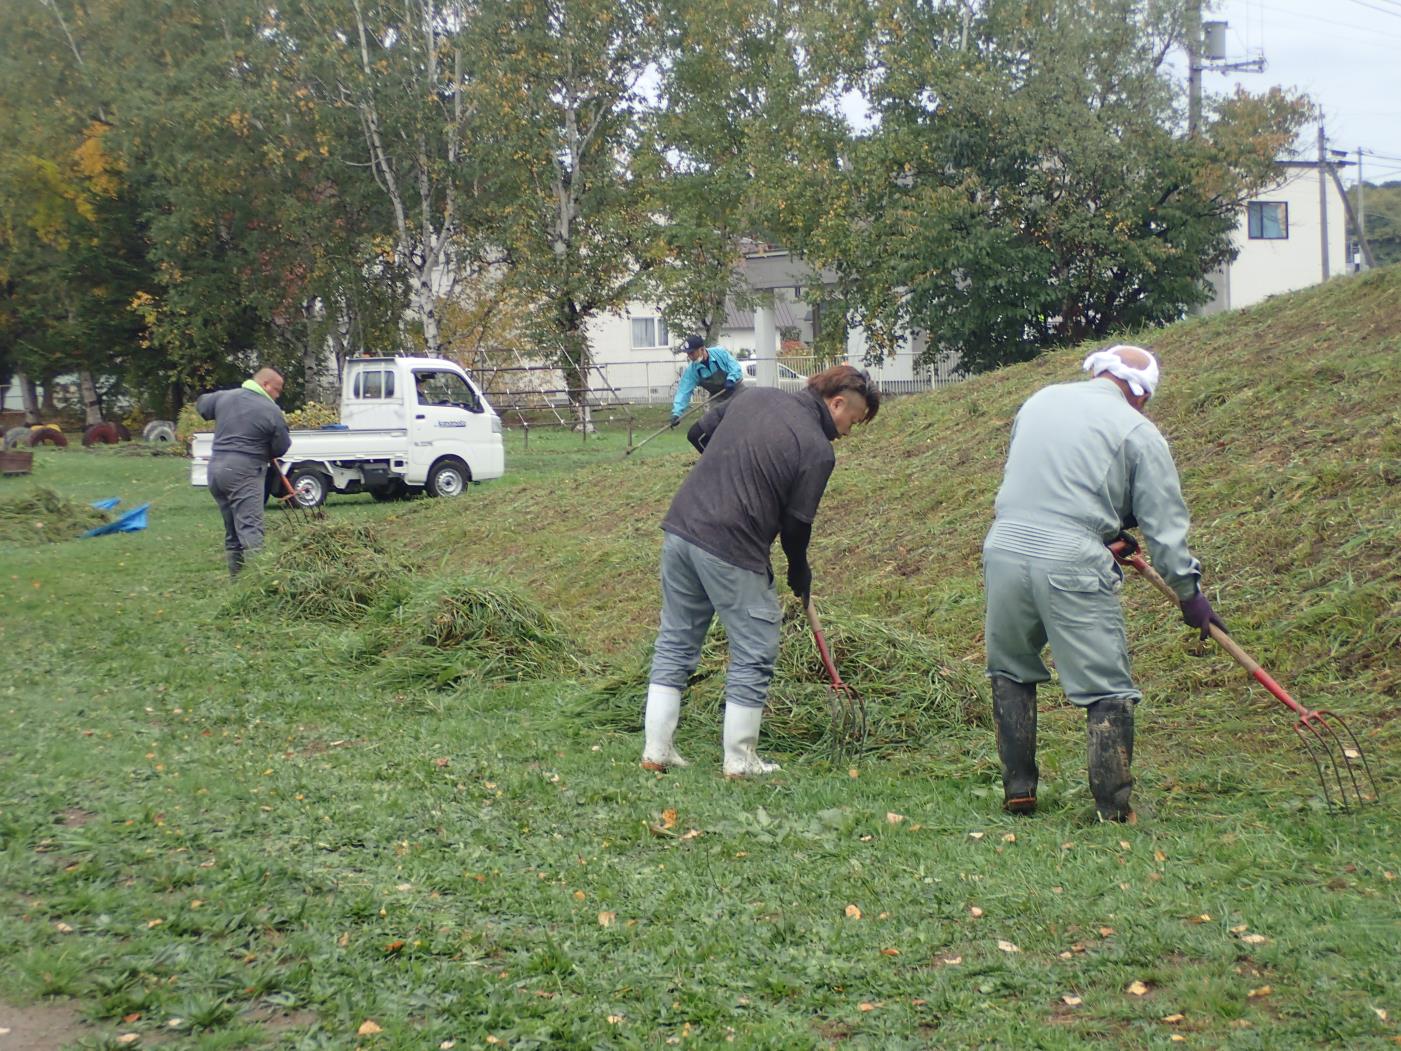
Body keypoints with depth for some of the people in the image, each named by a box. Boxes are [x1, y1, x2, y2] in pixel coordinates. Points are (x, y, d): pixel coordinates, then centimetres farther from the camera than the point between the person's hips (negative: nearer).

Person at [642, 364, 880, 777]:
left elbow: (701, 431, 20)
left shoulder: (754, 395, 10)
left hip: (681, 525, 7)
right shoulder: (817, 450, -9)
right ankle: (740, 761, 14)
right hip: (731, 550, -7)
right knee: (754, 657, 7)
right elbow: (796, 524, -5)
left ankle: (656, 751, 20)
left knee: (675, 645, 16)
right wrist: (800, 575, 13)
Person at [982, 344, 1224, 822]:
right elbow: (1164, 523, 4)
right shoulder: (1139, 432, 3)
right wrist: (1189, 594, 15)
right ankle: (1114, 809, 3)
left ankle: (1017, 792, 24)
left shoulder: (1039, 401, 18)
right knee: (1108, 691, 4)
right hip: (1073, 563, -5)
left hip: (1004, 549, 5)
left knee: (1011, 673, 21)